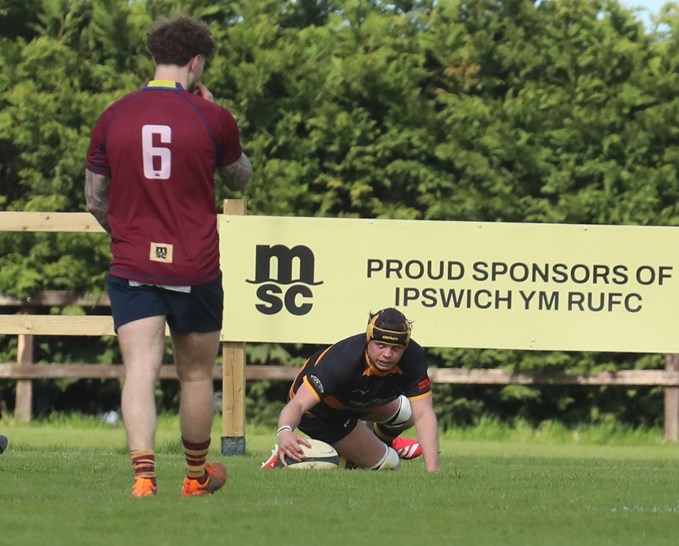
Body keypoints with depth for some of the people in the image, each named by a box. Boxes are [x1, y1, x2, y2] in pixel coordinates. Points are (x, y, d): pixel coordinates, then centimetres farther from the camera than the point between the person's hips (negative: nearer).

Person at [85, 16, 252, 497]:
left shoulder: (113, 118, 0)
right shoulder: (212, 118, -7)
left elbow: (95, 200, 9)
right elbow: (240, 179, 12)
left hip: (132, 265, 1)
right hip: (195, 269, -1)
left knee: (140, 372, -6)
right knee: (196, 375, 16)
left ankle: (144, 472, -24)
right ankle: (197, 475, 32)